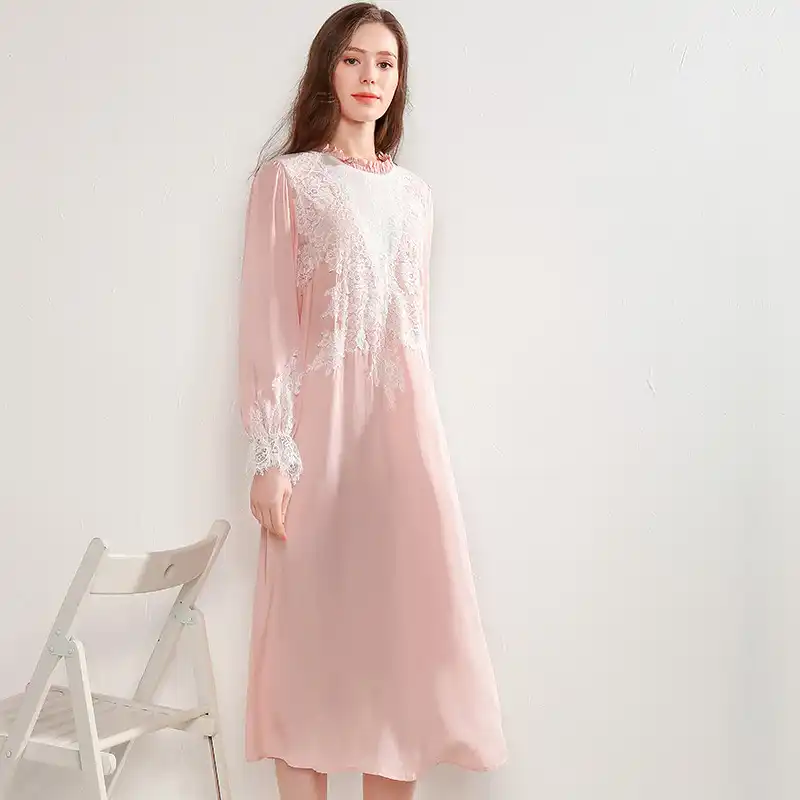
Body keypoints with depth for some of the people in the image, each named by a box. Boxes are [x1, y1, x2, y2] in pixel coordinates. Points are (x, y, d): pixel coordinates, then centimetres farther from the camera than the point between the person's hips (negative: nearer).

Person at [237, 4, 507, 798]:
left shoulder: (415, 193, 17)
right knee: (314, 625, 0)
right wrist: (271, 455, -13)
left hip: (406, 421, 5)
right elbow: (266, 322, -6)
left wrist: (416, 426, 15)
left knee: (405, 624, 4)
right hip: (322, 421, -4)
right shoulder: (286, 179, 2)